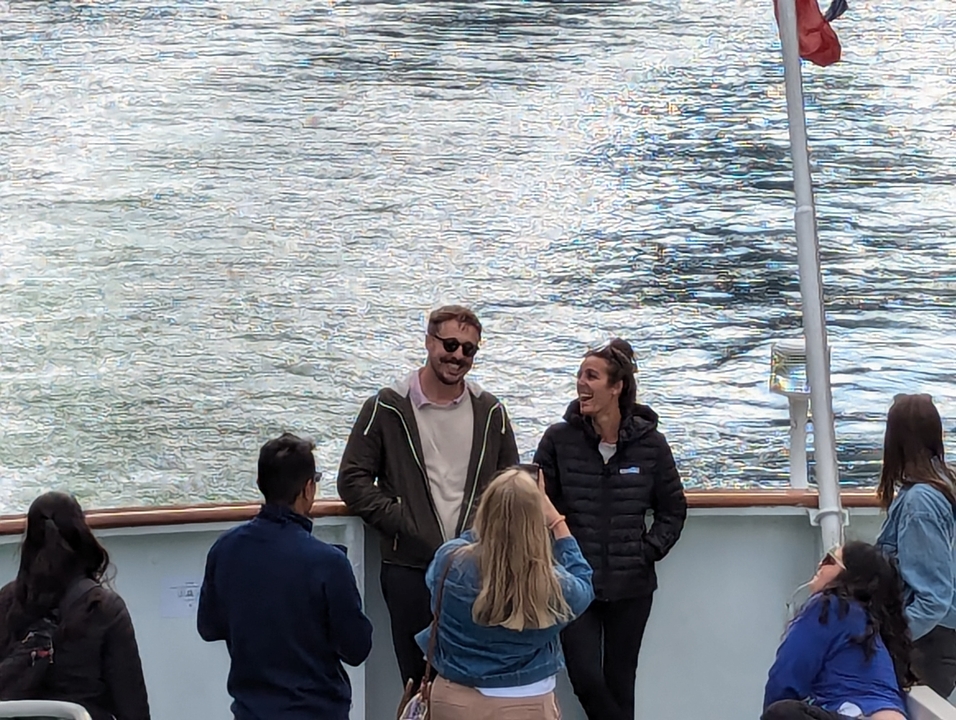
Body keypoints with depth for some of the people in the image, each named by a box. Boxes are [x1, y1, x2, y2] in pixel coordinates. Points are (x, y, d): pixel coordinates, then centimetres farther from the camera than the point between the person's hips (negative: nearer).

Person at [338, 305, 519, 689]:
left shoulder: (490, 412, 10)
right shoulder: (388, 407, 1)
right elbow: (353, 480, 0)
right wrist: (398, 523, -10)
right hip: (409, 570, -2)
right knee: (420, 683, 2)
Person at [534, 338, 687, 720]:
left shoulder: (650, 444, -3)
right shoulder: (559, 439, -6)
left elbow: (673, 509, 8)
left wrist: (649, 550, -3)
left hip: (631, 587, 1)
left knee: (619, 682, 8)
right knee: (586, 678, -8)